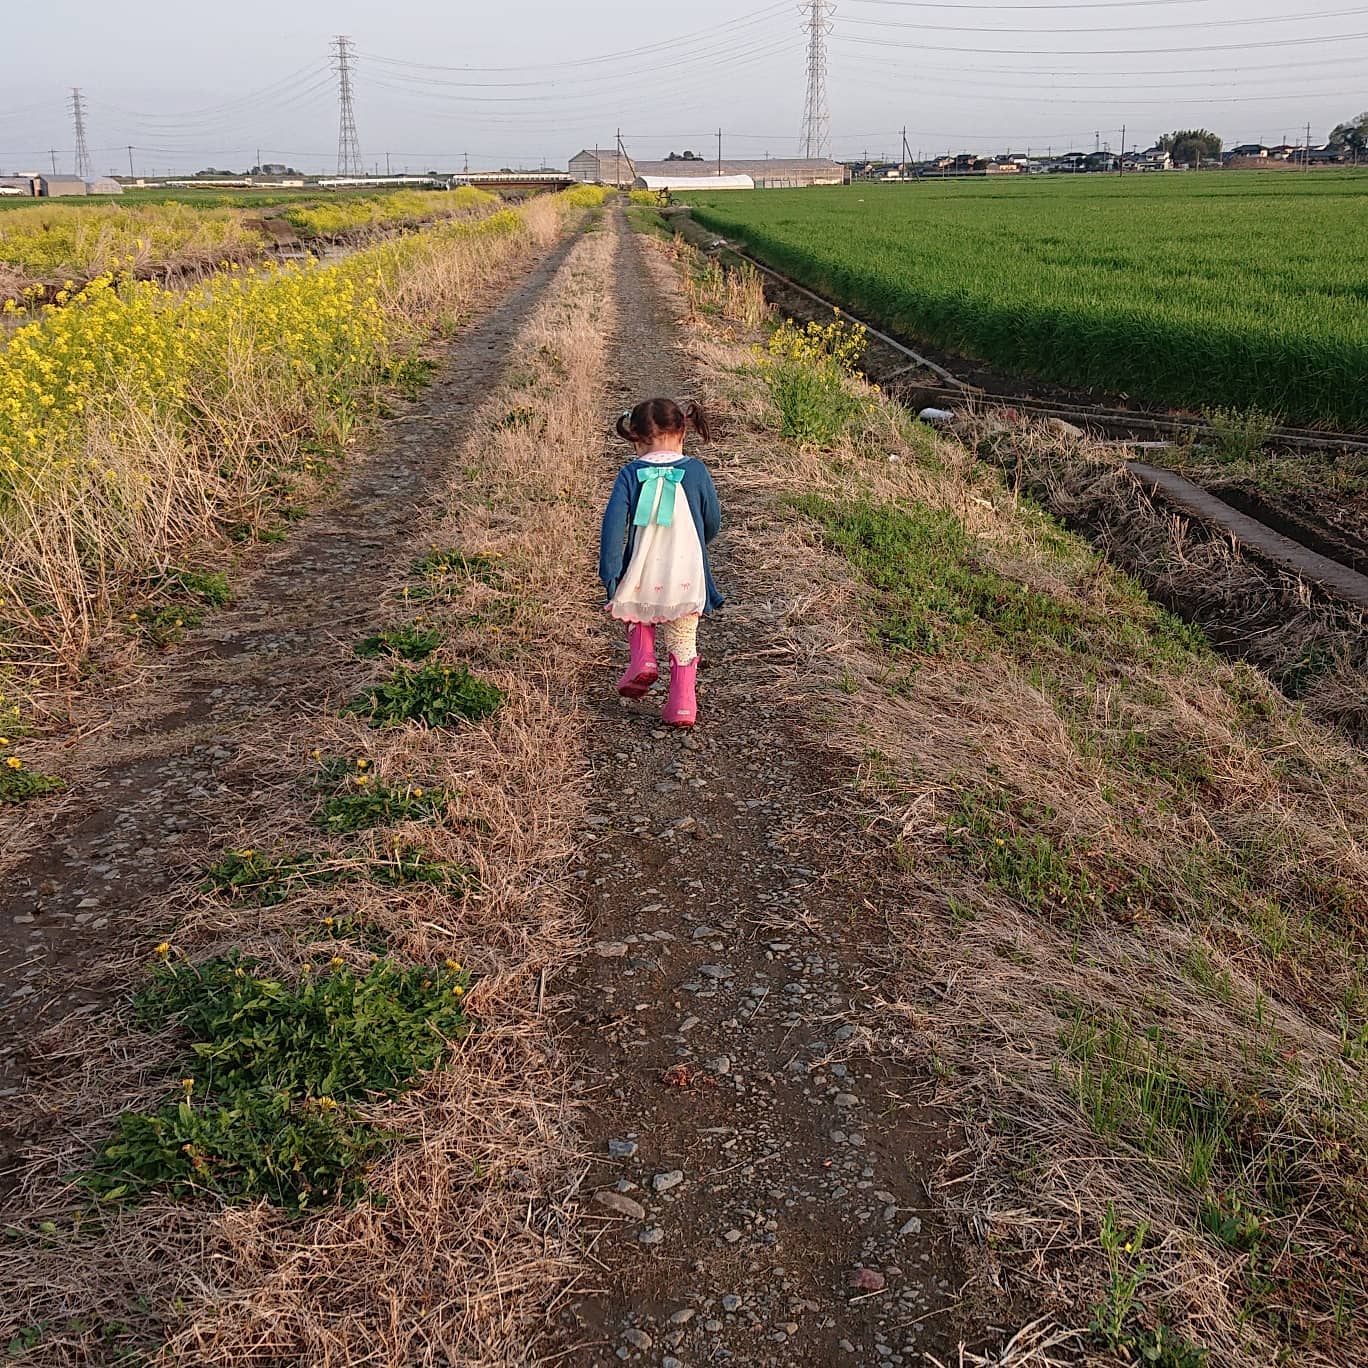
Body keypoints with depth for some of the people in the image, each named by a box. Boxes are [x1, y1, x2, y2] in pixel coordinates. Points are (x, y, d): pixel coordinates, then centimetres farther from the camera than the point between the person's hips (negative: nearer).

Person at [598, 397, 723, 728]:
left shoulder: (631, 474, -2)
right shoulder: (695, 470, -1)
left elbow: (613, 524, -9)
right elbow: (713, 523, 9)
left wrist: (609, 573, -6)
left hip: (642, 575, 0)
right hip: (686, 576, 0)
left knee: (637, 614, 30)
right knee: (683, 643, 12)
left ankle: (643, 660, 8)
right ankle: (682, 706, 10)